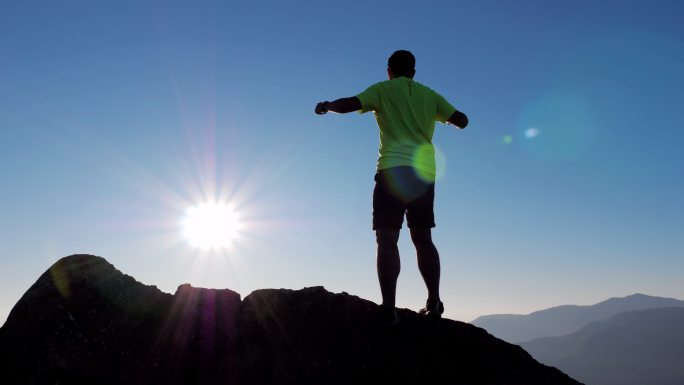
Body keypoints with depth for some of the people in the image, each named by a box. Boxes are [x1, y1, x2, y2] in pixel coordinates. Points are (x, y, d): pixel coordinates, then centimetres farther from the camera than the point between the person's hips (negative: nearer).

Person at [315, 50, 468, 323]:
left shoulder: (383, 90, 7)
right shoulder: (429, 95, 19)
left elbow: (347, 105, -5)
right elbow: (462, 121, 21)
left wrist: (326, 106, 15)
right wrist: (445, 116, 41)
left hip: (393, 169, -4)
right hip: (425, 172, 4)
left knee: (387, 240, -6)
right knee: (423, 240, 13)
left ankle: (389, 308, -14)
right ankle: (434, 302, 12)